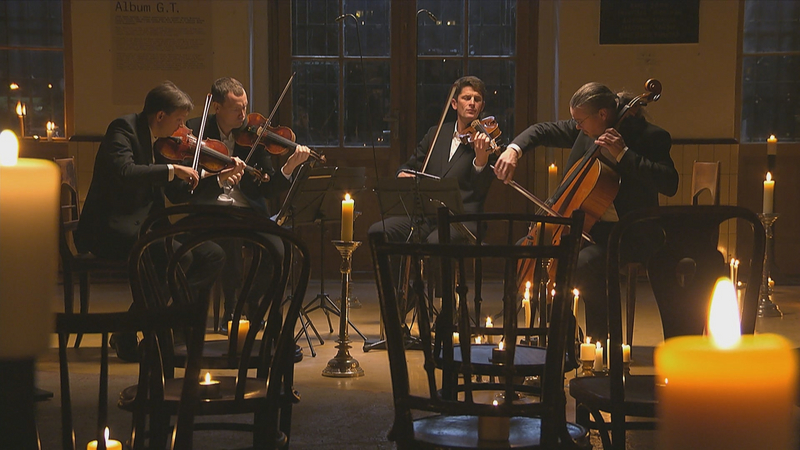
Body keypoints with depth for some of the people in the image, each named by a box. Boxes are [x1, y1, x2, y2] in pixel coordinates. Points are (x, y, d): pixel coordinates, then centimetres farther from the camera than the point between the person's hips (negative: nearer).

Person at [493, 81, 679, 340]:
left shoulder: (649, 136, -14)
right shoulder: (584, 130, 5)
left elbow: (670, 184, -26)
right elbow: (542, 131, 15)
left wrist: (623, 154, -27)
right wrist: (514, 149, -5)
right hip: (584, 223, 8)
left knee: (582, 264, -33)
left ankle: (602, 338, -14)